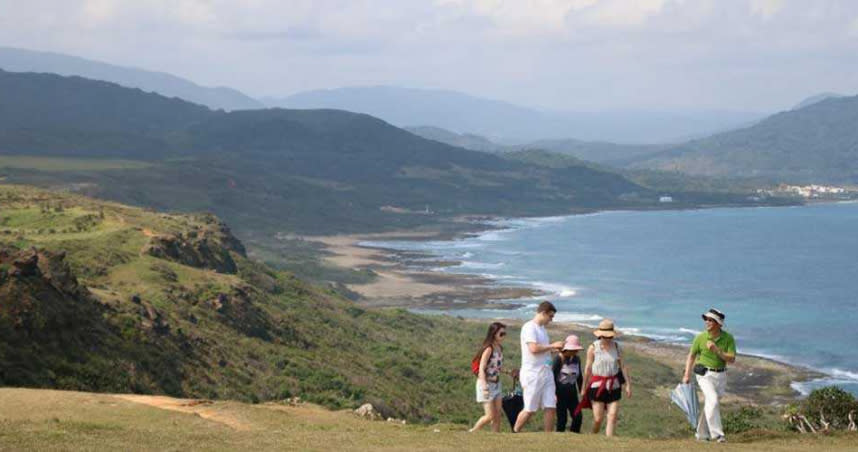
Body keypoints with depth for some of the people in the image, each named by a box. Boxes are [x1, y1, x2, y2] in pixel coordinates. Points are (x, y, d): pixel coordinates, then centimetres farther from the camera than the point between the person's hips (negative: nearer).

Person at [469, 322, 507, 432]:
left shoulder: (500, 349, 7)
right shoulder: (489, 349, -16)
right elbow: (481, 369, -21)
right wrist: (484, 385, -30)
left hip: (496, 385, 8)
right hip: (487, 385, -8)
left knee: (498, 416, 3)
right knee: (490, 416, -8)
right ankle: (471, 433, 11)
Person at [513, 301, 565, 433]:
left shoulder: (542, 329, 17)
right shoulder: (529, 327, -11)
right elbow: (534, 348, -21)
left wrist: (554, 349, 7)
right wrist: (552, 345, -12)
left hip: (546, 373, 8)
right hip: (532, 374, -8)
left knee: (551, 407, 1)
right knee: (530, 409, -3)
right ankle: (514, 435, 12)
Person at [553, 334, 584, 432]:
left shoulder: (577, 359, 8)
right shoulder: (559, 359, -11)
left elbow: (579, 377, 18)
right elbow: (553, 376, -13)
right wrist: (554, 394, -17)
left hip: (572, 392, 6)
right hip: (560, 391, -6)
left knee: (578, 417, -1)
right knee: (562, 418, -4)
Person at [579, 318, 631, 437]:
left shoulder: (616, 346, 4)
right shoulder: (593, 348, -3)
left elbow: (623, 366, 6)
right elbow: (588, 368, 2)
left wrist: (628, 384, 0)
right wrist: (583, 388, 5)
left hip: (613, 386, 3)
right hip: (597, 386, -3)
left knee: (613, 417, -6)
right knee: (598, 419, -3)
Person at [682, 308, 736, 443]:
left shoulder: (728, 338, -4)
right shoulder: (701, 337, -6)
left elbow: (732, 359, -10)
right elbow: (692, 355, 6)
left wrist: (717, 350, -24)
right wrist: (687, 374, 0)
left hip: (720, 375, 3)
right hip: (705, 374, -3)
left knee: (709, 404, 11)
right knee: (712, 400, -21)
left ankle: (702, 434, 24)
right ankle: (716, 433, -22)